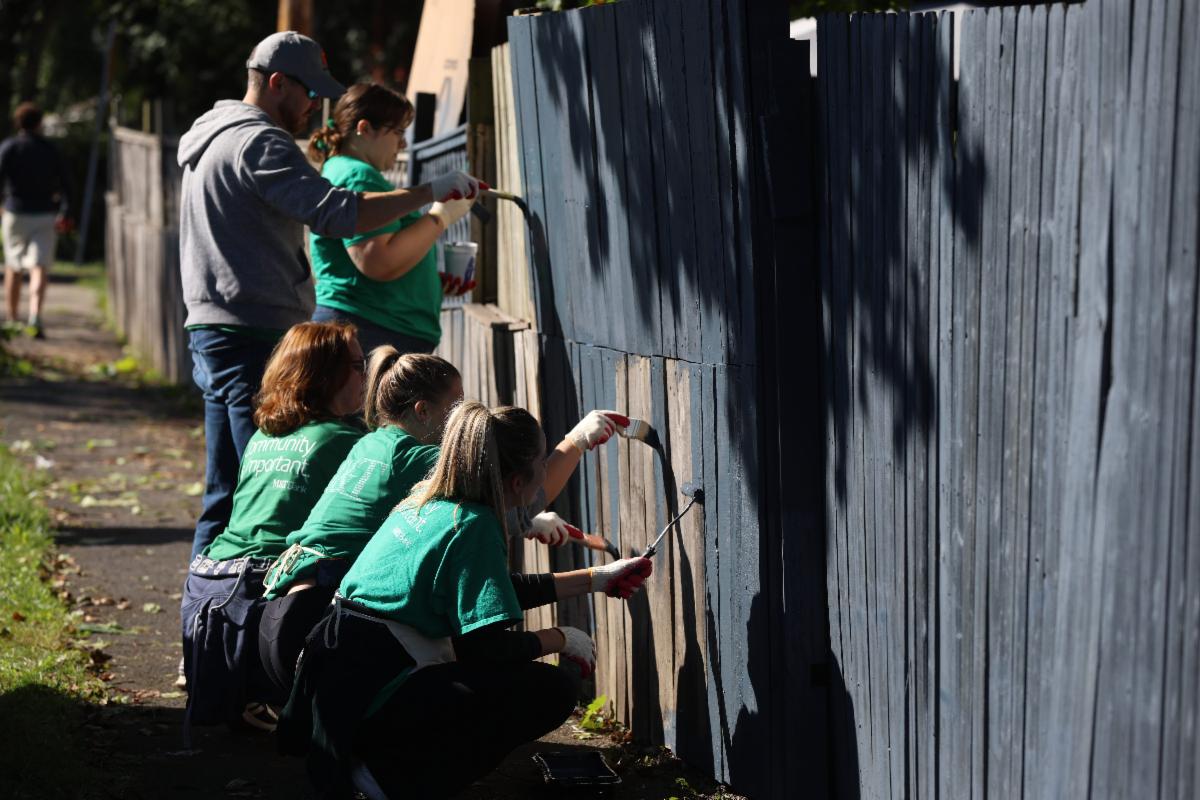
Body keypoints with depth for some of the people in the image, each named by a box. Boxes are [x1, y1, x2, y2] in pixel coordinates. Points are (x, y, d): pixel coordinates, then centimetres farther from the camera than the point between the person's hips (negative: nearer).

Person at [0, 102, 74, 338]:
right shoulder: (49, 150, 5)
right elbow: (65, 183, 5)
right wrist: (65, 212, 15)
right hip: (45, 216, 0)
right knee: (38, 268, -8)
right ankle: (35, 316, -29)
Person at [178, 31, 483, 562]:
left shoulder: (210, 137, 20)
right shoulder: (259, 143, -13)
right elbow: (336, 214, -26)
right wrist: (430, 192, -23)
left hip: (212, 335, 10)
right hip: (257, 339, -10)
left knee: (225, 498, 14)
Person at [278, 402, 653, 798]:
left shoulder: (426, 501, 12)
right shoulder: (473, 525, -14)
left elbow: (491, 591, 25)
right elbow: (487, 647, -18)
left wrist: (595, 579, 29)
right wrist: (561, 639, 0)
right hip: (375, 698, -9)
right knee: (553, 690, -10)